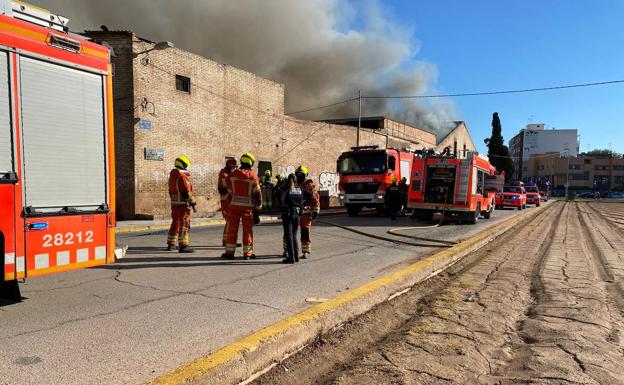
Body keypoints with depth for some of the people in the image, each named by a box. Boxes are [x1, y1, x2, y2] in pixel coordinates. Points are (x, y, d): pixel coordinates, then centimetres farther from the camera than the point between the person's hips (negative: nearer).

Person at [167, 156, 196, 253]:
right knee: (184, 224, -7)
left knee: (175, 223, 17)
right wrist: (193, 202, -13)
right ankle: (183, 245, -8)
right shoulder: (182, 176, -15)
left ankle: (171, 244, 24)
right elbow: (186, 192, -19)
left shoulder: (172, 176, 15)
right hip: (183, 204, -10)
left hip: (174, 203, 10)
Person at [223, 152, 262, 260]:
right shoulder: (253, 176, -7)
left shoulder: (233, 174, 2)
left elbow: (229, 191, 6)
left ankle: (229, 252, 11)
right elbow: (257, 193, -6)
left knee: (232, 229, 8)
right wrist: (259, 206, 5)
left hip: (234, 205, 2)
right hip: (248, 206, -2)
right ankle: (247, 253, 9)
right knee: (247, 230, 5)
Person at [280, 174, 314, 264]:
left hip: (288, 213, -4)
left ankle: (291, 257, 0)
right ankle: (296, 256, 17)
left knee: (289, 236, 1)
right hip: (298, 213, 5)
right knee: (294, 235, 16)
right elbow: (310, 196, 10)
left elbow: (281, 198, -24)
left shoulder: (285, 189, -6)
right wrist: (303, 204, 11)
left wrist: (283, 206, -10)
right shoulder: (300, 189, 8)